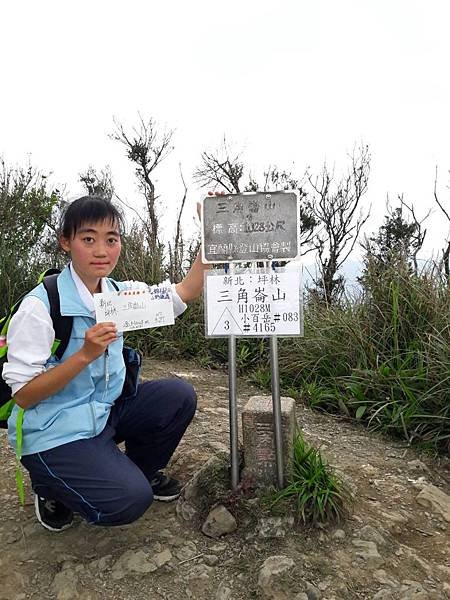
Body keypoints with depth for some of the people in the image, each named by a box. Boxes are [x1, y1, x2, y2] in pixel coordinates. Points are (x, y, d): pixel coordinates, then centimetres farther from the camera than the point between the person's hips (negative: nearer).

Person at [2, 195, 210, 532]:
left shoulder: (120, 292, -2)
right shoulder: (40, 305, -20)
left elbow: (185, 293, -3)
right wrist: (86, 354, -30)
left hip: (106, 411, 6)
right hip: (53, 433, -6)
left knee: (179, 396, -11)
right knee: (129, 500, -20)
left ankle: (144, 471, 15)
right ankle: (51, 487, 10)